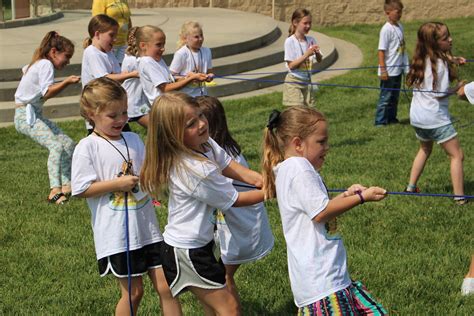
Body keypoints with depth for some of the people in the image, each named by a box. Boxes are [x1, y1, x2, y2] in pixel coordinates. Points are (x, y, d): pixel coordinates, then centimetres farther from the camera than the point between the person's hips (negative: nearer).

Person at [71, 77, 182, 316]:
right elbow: (81, 189, -13)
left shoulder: (134, 140, 9)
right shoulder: (87, 148, -9)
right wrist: (118, 184, -18)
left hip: (147, 227, 5)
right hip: (117, 233, -5)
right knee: (133, 291, 4)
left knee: (166, 286, 5)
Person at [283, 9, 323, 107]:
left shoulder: (311, 40, 1)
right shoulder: (290, 41, -13)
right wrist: (306, 54, -24)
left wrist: (317, 53, -18)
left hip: (307, 81, 5)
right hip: (294, 83, -5)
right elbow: (291, 65, -16)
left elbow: (319, 60, 5)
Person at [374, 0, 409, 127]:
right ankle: (380, 122, 7)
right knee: (385, 97, 0)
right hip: (389, 71, -8)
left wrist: (406, 67, 14)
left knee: (394, 97, 16)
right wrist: (383, 70, -19)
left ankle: (391, 119, 26)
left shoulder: (399, 26, 7)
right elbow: (381, 50, -17)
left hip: (398, 70, 8)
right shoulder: (386, 29, -17)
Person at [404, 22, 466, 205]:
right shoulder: (440, 64, -18)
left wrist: (452, 60, 9)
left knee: (425, 149, 31)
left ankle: (411, 187, 33)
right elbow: (440, 94, -18)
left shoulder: (423, 59, 5)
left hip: (417, 116, 8)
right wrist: (458, 89, -5)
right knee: (457, 155, 2)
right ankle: (460, 197, -2)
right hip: (436, 117, -8)